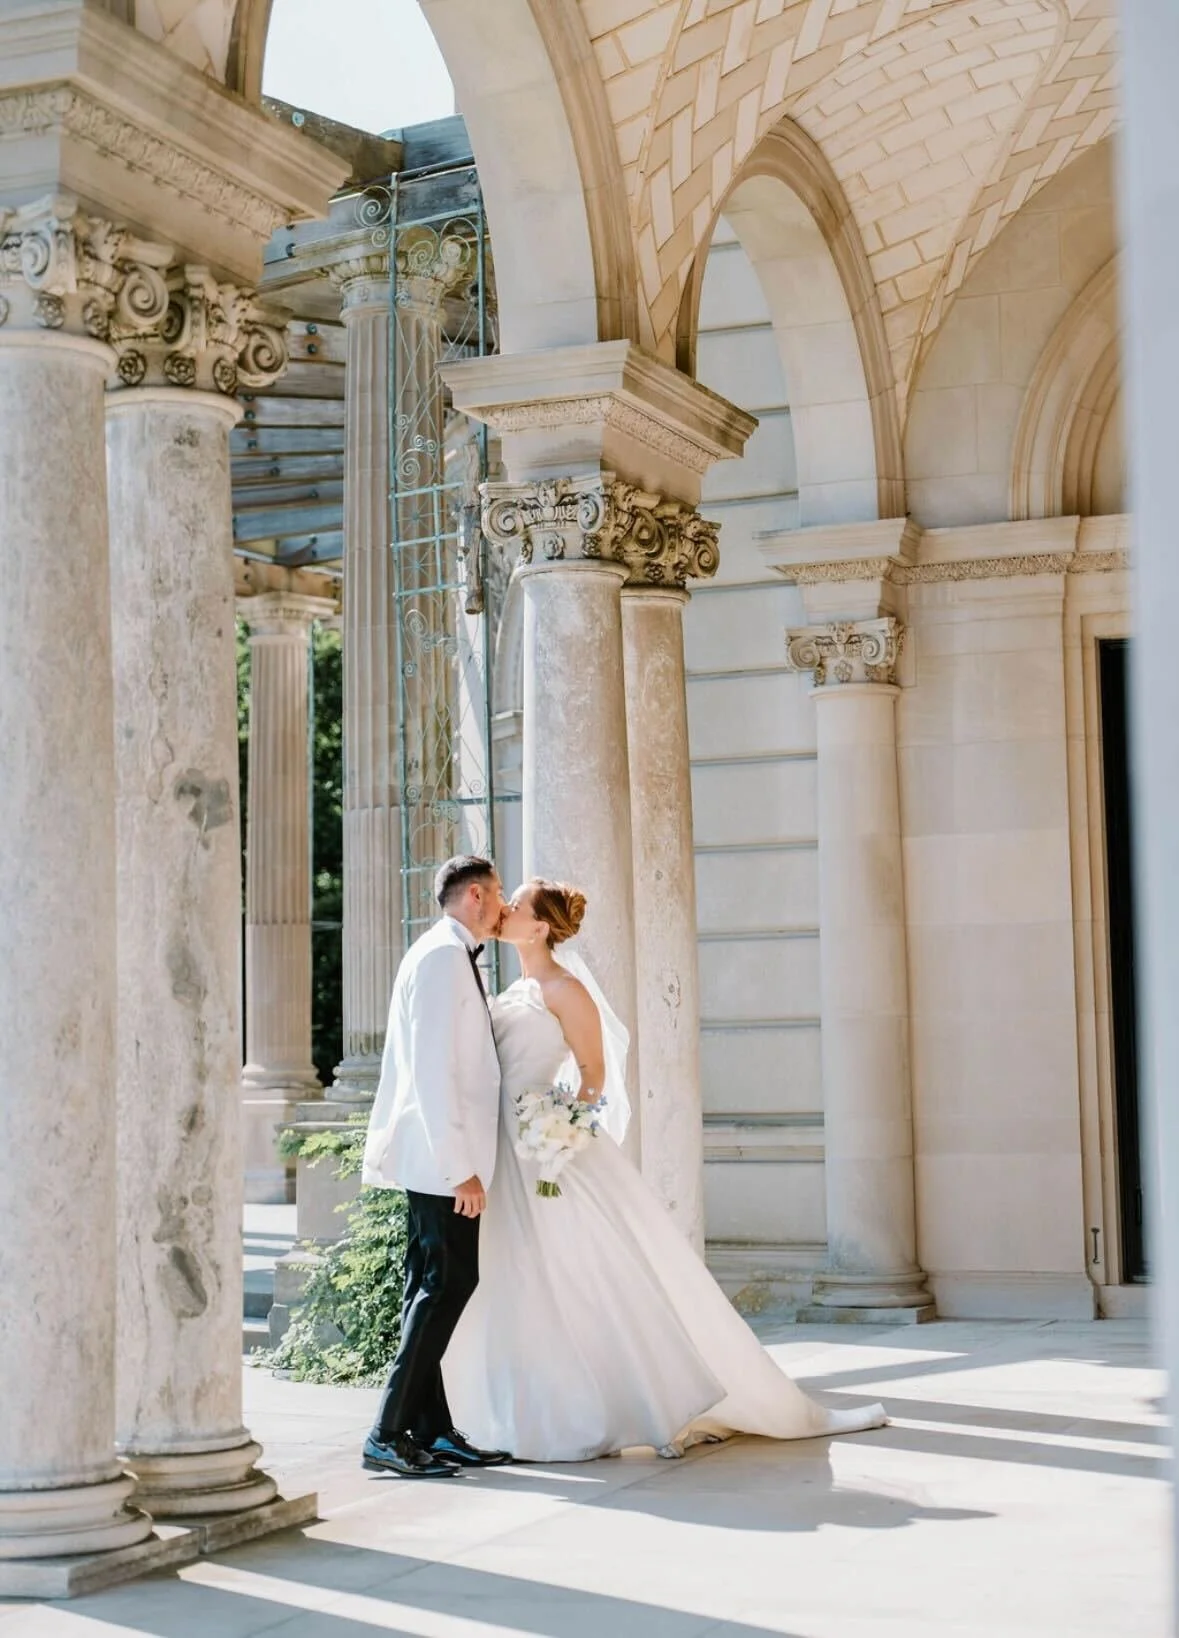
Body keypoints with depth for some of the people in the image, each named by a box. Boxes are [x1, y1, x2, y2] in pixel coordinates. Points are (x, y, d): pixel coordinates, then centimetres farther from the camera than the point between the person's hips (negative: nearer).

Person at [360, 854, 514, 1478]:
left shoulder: (454, 956, 18)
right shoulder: (442, 955, -13)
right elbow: (432, 1069, -20)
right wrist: (459, 1166, -22)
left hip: (441, 1161, 10)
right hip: (442, 1158, -10)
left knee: (434, 1289, 10)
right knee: (448, 1283, -10)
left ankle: (433, 1431, 15)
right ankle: (390, 1433, -8)